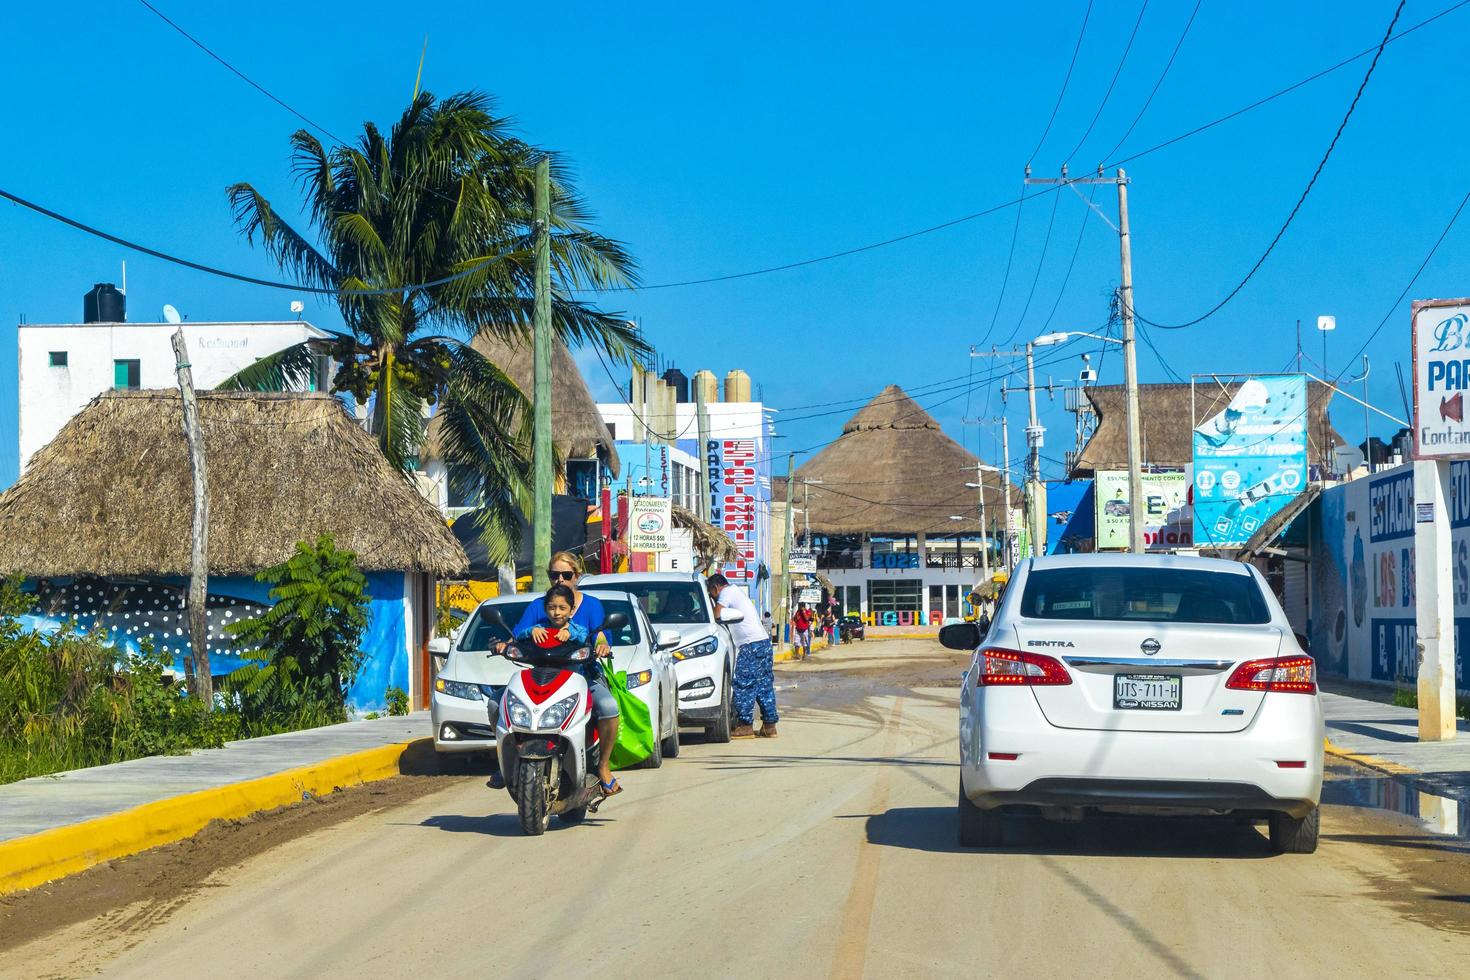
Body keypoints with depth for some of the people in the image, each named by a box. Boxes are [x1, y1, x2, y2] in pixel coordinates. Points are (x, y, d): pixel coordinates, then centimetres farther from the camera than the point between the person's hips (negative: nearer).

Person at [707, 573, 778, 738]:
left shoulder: (727, 593, -4)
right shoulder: (737, 592, 26)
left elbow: (717, 615, -12)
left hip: (751, 645, -10)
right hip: (764, 642, 10)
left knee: (744, 686, -6)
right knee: (764, 685, 9)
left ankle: (745, 726, -6)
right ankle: (769, 725, 10)